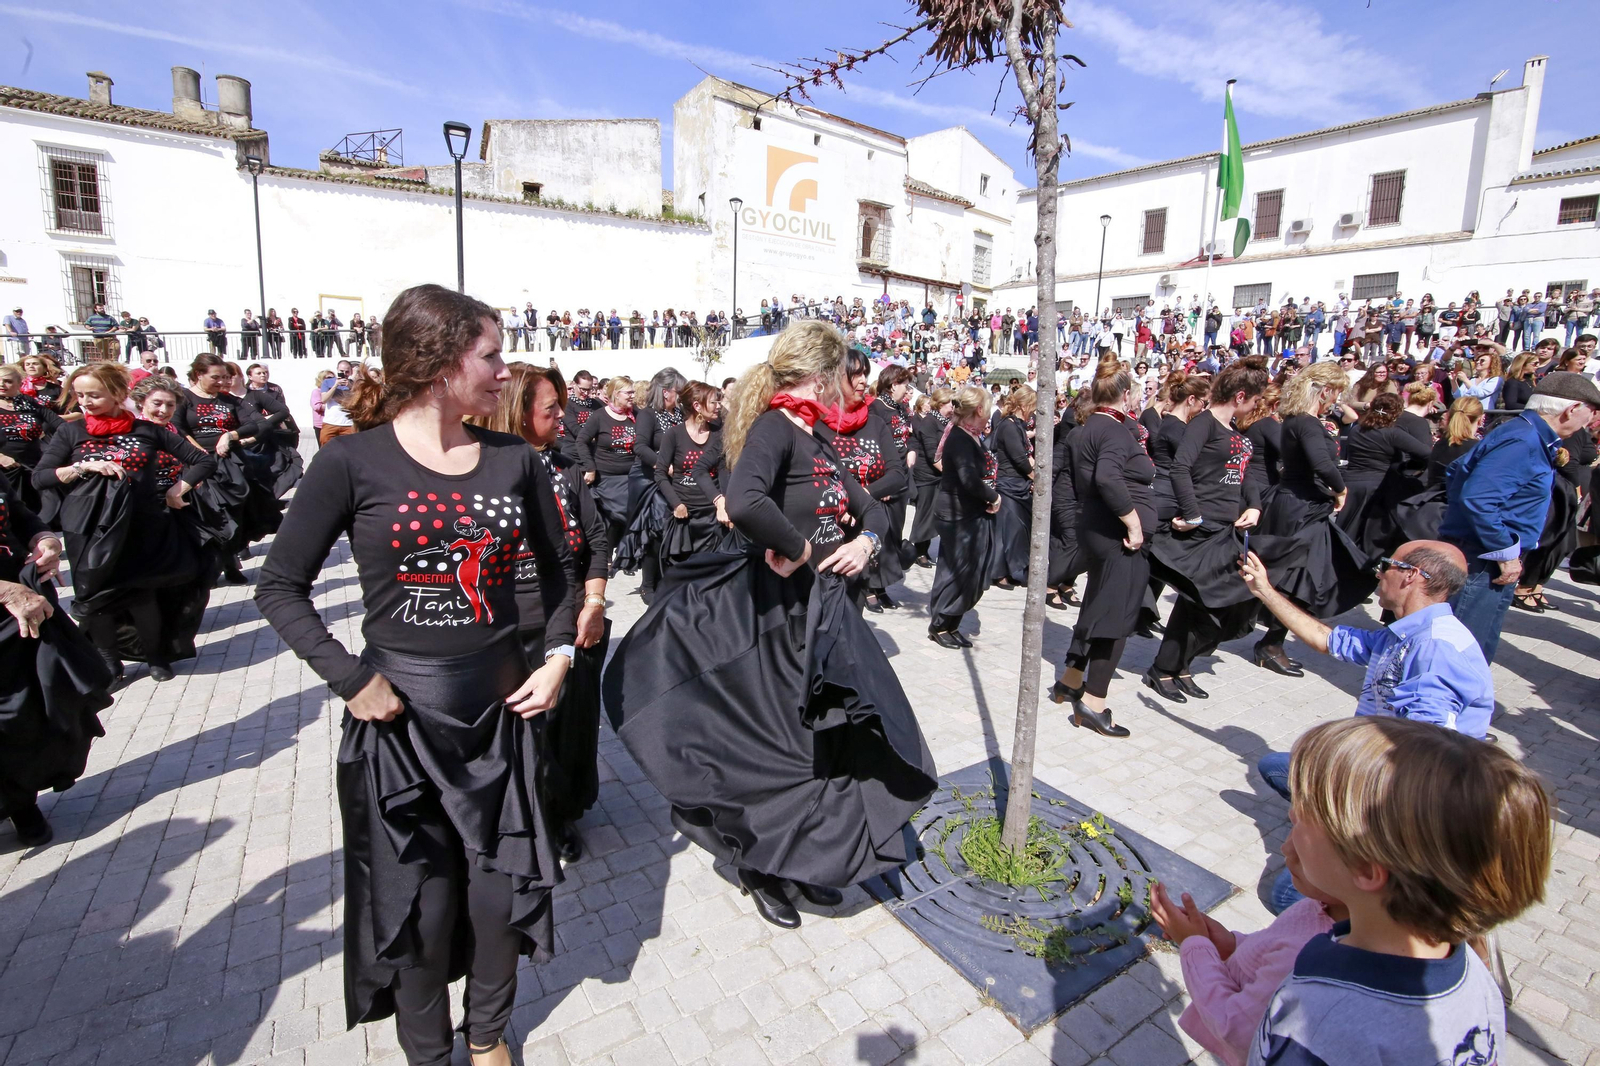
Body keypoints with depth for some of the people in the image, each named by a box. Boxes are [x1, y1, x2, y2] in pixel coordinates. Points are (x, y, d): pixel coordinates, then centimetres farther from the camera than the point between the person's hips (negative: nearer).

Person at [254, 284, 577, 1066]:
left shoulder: (515, 459, 0)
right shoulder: (354, 461, -9)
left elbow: (556, 566, 11)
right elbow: (280, 586, -4)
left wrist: (558, 655, -1)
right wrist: (350, 681, -13)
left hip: (501, 706, 3)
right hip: (399, 712, -2)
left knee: (503, 888, 14)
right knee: (419, 905, 13)